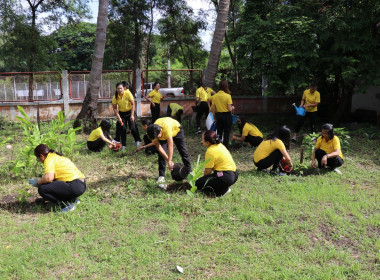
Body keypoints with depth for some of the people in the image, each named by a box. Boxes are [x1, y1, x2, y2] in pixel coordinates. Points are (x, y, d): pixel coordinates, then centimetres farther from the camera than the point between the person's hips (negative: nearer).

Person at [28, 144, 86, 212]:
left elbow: (48, 178, -21)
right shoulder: (56, 156, 23)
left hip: (75, 187, -10)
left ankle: (67, 204, -8)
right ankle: (72, 199, 15)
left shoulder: (49, 159, -5)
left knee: (42, 189, -11)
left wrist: (37, 182, -3)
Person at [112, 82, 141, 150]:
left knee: (133, 127, -12)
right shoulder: (115, 97, -13)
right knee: (122, 128, -5)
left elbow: (133, 104, -15)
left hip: (130, 112, -2)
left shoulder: (128, 93, -20)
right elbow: (114, 108, -5)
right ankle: (123, 145, 7)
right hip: (122, 113, 2)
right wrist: (118, 117, -15)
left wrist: (132, 115, -19)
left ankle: (138, 140, 13)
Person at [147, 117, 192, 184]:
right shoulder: (153, 133, -33)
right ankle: (161, 176, -7)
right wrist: (169, 160, -32)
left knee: (183, 151, 2)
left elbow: (170, 145, -48)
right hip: (163, 136, 3)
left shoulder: (166, 127, -48)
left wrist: (169, 161, -50)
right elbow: (159, 148, -28)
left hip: (176, 130, -2)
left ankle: (189, 172, 18)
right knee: (161, 153, -13)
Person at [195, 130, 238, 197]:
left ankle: (221, 190, -12)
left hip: (226, 177, -10)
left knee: (198, 183, -9)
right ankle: (224, 188, 11)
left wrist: (204, 180, 8)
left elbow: (207, 171, -11)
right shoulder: (219, 145, 13)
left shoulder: (210, 151, -15)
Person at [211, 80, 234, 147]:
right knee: (226, 133, 6)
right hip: (227, 115, -4)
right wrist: (232, 107, 7)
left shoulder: (214, 96, -3)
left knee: (219, 132, 15)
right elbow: (229, 109, -15)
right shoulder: (228, 96, -15)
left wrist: (214, 117, 13)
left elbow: (213, 109, 1)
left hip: (218, 115, 4)